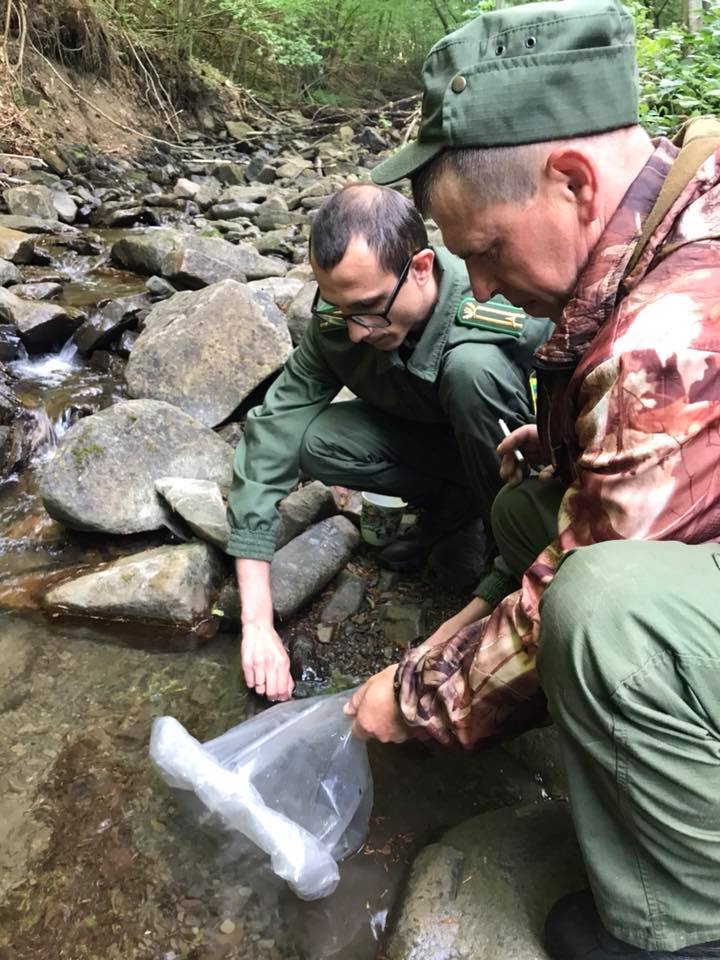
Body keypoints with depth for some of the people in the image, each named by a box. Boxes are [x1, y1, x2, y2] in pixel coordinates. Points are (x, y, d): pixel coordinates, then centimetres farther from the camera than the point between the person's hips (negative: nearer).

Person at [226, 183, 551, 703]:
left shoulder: (508, 312, -34)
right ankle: (457, 503, 0)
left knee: (471, 363, -34)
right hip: (432, 437, 4)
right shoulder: (337, 323, -20)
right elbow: (271, 434, -23)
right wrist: (257, 622, -29)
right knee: (314, 440, -22)